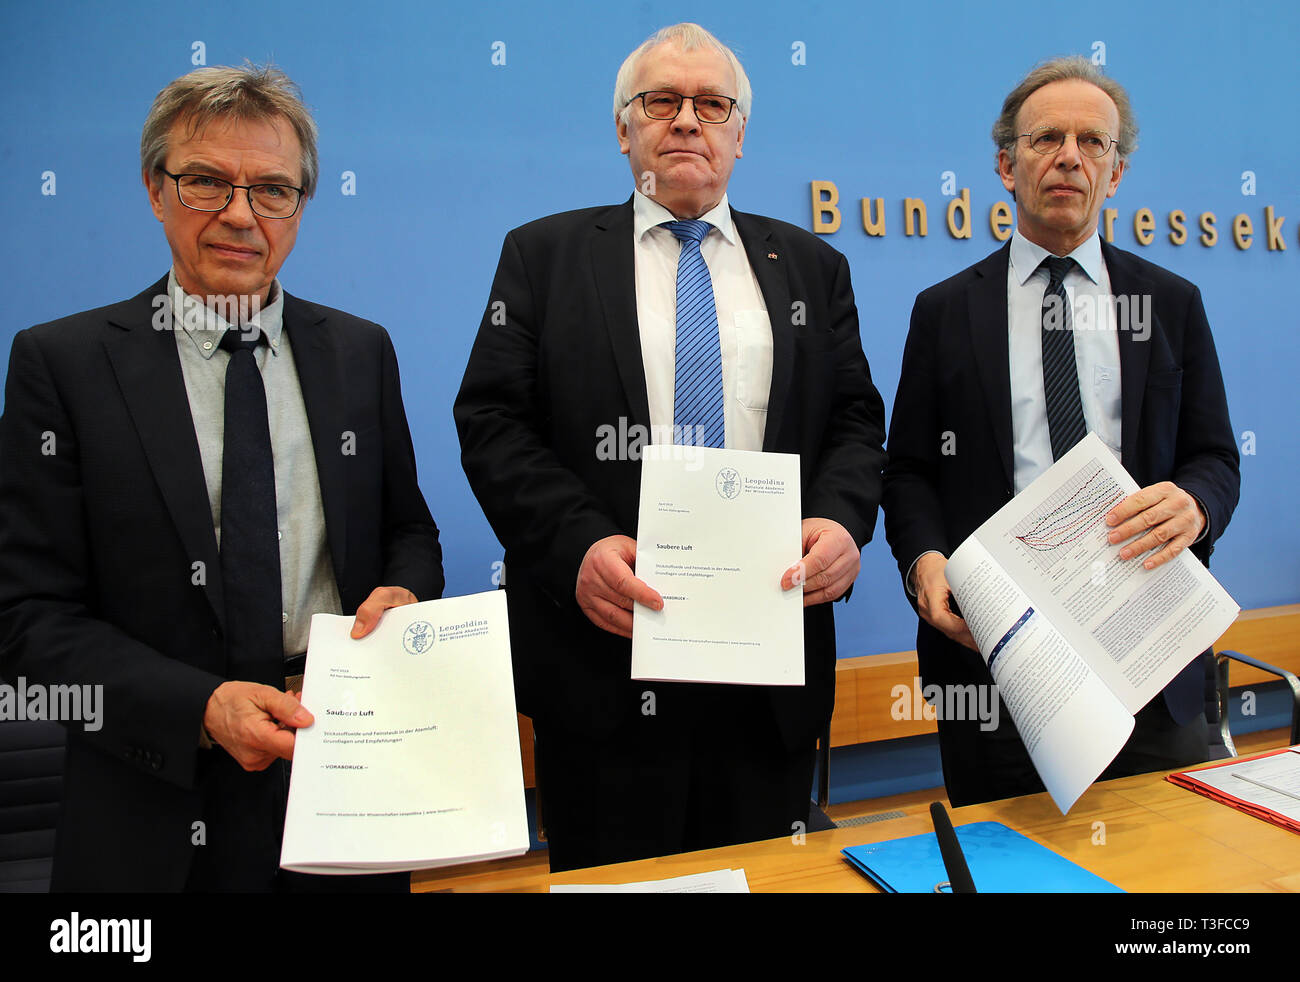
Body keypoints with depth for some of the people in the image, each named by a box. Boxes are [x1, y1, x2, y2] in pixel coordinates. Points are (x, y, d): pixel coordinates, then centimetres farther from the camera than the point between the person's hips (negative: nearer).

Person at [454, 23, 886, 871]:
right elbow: (492, 421, -3)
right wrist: (577, 544, -18)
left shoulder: (811, 267, 13)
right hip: (604, 650, -2)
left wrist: (842, 518, -12)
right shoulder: (544, 254, 6)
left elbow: (856, 420, 9)